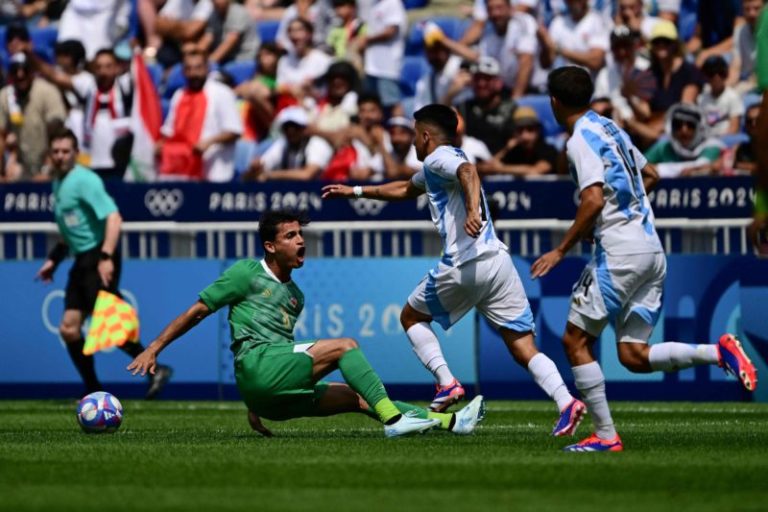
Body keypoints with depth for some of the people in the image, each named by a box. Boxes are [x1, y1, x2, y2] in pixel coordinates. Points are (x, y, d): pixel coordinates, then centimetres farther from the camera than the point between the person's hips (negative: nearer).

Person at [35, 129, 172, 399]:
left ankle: (155, 369, -13)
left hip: (99, 260, -9)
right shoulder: (58, 183, 17)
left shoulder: (84, 180, -12)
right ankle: (93, 391, 10)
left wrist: (106, 257, -31)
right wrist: (53, 260, 28)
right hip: (82, 261, 9)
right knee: (69, 328, 5)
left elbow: (113, 218, -21)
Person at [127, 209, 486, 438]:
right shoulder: (248, 273, 4)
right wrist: (154, 349, -2)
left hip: (279, 396, 7)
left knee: (356, 397, -5)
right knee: (344, 346, -19)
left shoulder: (295, 297, 26)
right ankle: (392, 418, -29)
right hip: (256, 364, -7)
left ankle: (448, 421, -14)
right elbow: (197, 312, 4)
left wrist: (256, 403, 29)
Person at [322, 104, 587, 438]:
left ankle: (447, 383, 1)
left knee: (411, 317, 18)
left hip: (463, 266, -8)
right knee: (524, 350, -1)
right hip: (499, 260, 8)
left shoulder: (438, 158, 2)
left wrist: (473, 210, -38)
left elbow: (468, 172, -22)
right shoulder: (434, 169, 29)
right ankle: (566, 402, -23)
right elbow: (404, 189, 47)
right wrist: (355, 191, 53)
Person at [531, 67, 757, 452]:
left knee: (576, 341, 2)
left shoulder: (581, 139, -9)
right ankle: (719, 352, -11)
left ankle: (605, 435, -1)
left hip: (619, 251, -8)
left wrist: (561, 250, -13)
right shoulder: (610, 129, 18)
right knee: (634, 356, 6)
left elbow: (593, 201, -20)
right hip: (652, 250, 8)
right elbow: (650, 175, 31)